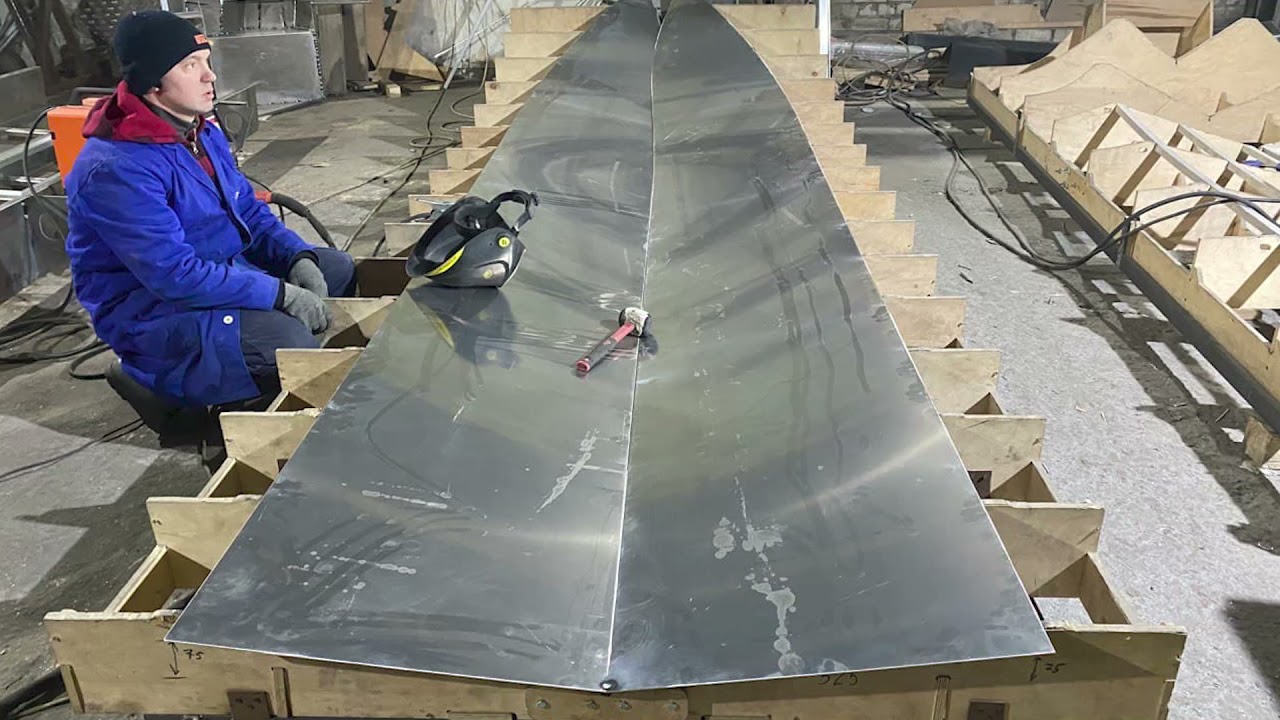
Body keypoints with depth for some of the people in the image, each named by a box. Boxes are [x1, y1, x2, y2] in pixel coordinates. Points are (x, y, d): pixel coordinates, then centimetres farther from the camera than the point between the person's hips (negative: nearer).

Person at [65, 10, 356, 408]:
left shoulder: (204, 133, 4)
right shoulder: (116, 169, -26)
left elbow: (248, 210, 10)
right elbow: (174, 274, -30)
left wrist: (298, 259, -9)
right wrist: (280, 294, -30)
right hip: (152, 310, -9)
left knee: (339, 268, 10)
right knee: (288, 341, -31)